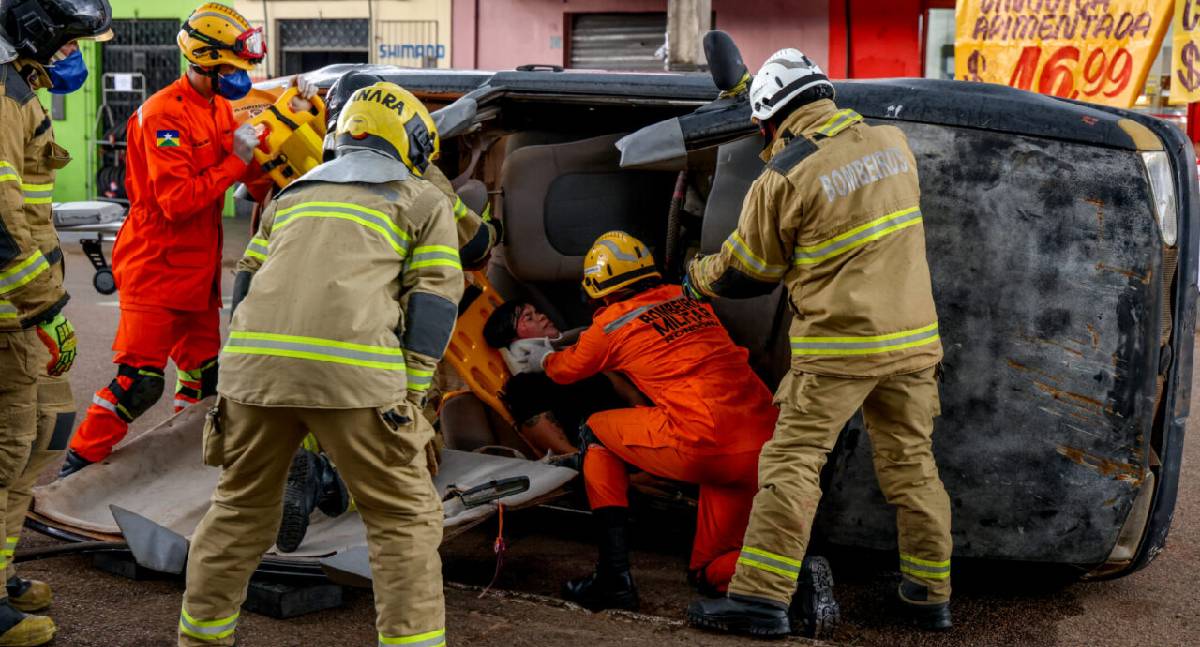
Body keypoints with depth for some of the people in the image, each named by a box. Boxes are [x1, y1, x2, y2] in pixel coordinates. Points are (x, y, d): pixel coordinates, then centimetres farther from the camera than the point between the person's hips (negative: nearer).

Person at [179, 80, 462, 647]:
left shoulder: (291, 194, 31)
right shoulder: (425, 202, 17)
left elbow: (248, 283, 26)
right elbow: (434, 302, 6)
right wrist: (410, 398, 3)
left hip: (254, 365, 5)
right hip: (353, 371, -5)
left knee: (241, 508, 21)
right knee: (404, 518, 6)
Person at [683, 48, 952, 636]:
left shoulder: (784, 179, -10)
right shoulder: (892, 143, 6)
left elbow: (746, 270, 2)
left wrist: (699, 279, 24)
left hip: (838, 347, -6)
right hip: (911, 339, 6)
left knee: (793, 464, -1)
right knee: (912, 465, 14)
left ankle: (761, 596, -3)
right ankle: (930, 594, 21)